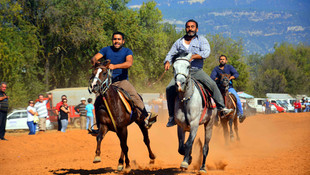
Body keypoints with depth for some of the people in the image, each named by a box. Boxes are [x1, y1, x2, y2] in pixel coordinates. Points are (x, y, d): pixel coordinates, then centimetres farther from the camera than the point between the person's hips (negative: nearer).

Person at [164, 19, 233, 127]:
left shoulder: (202, 40, 7)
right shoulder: (179, 42, 16)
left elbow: (206, 52, -10)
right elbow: (170, 55, 19)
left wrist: (193, 56, -25)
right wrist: (167, 62, -4)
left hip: (197, 71, -2)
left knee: (212, 84, -23)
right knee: (169, 89, -17)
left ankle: (222, 108, -13)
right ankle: (172, 116, -8)